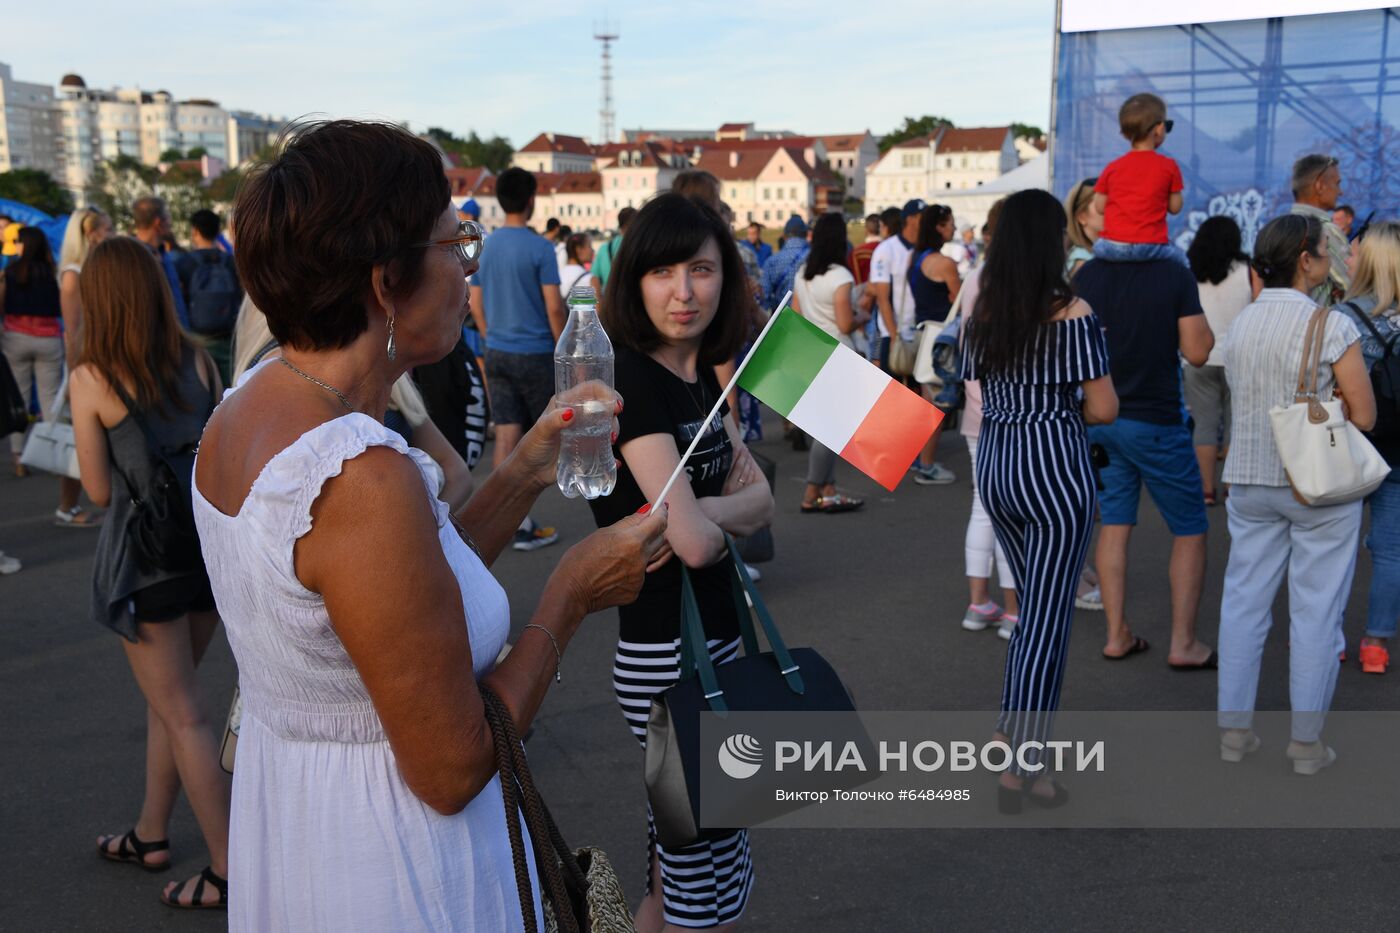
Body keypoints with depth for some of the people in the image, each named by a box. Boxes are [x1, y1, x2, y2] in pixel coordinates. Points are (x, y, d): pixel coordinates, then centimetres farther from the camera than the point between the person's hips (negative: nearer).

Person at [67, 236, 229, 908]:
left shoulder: (90, 379, -12)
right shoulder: (199, 362, -1)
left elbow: (99, 491, -7)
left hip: (145, 562, -5)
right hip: (209, 548, 5)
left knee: (183, 716, 5)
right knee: (164, 699, 22)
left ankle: (227, 870, 12)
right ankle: (151, 835, 37)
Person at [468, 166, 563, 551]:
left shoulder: (485, 246, 5)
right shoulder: (539, 247, -12)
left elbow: (476, 304, 10)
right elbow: (554, 308, -14)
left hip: (497, 354, 5)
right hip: (535, 353, -5)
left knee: (506, 436, 5)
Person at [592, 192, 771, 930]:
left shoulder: (697, 376, 8)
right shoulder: (631, 377, -18)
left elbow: (761, 501, 4)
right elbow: (695, 542, -25)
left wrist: (696, 507, -14)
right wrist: (728, 513, -4)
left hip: (710, 641, 9)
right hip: (670, 655, -9)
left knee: (672, 873, 22)